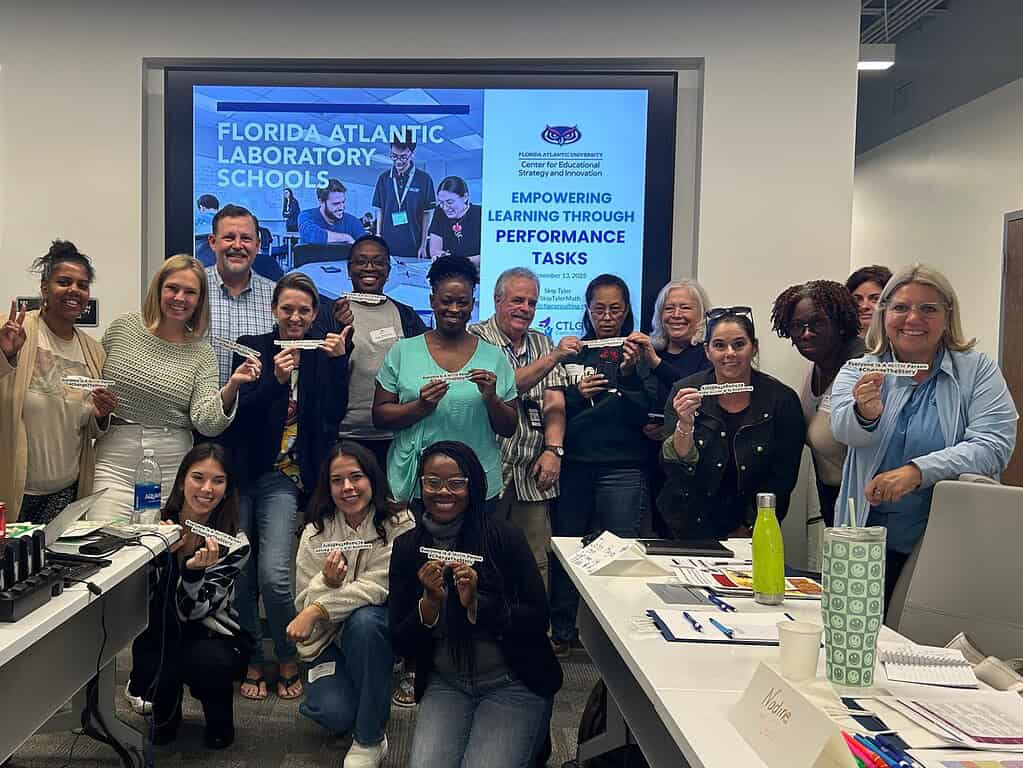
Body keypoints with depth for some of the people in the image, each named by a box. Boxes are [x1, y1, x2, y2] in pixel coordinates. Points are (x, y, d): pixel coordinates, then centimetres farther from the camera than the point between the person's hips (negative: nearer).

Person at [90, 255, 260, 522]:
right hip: (114, 462, 0)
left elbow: (207, 424, -9)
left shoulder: (202, 355, 2)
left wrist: (231, 386, -24)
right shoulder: (123, 327, 4)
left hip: (173, 469, 0)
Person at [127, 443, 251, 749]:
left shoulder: (234, 544, -14)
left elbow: (192, 611, -18)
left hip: (212, 635, -2)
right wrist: (157, 551, -27)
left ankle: (219, 713, 2)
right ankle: (166, 711, 10)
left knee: (208, 662, -34)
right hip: (159, 635, 2)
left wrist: (195, 570, -38)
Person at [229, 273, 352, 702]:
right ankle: (252, 661, 24)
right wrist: (275, 381, -22)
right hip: (241, 472, 1)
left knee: (274, 575, -13)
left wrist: (339, 361, -14)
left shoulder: (322, 356, 5)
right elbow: (237, 410, -7)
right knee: (240, 573, 5)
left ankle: (288, 658, 11)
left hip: (283, 478, -1)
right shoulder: (252, 347, 3)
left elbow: (334, 414, -6)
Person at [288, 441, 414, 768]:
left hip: (374, 631, -1)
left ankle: (371, 739, -17)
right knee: (334, 714, -23)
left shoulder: (399, 523, -12)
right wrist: (326, 581, -25)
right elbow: (304, 605, -4)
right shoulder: (316, 531, -4)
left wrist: (317, 608, -25)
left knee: (363, 620, -35)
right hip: (329, 639, 1)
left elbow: (378, 587, -20)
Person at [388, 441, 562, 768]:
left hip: (514, 684, -2)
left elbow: (539, 620, -11)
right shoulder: (407, 547, -1)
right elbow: (400, 643, -1)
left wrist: (476, 603, -25)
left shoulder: (504, 537, -11)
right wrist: (431, 601, -20)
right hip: (445, 685, 3)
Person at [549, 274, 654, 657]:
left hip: (621, 467, -2)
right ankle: (561, 629, 20)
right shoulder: (572, 352, 12)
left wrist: (629, 374, -16)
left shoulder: (639, 353, 6)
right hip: (574, 464, 2)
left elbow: (643, 415, -3)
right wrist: (576, 394, -8)